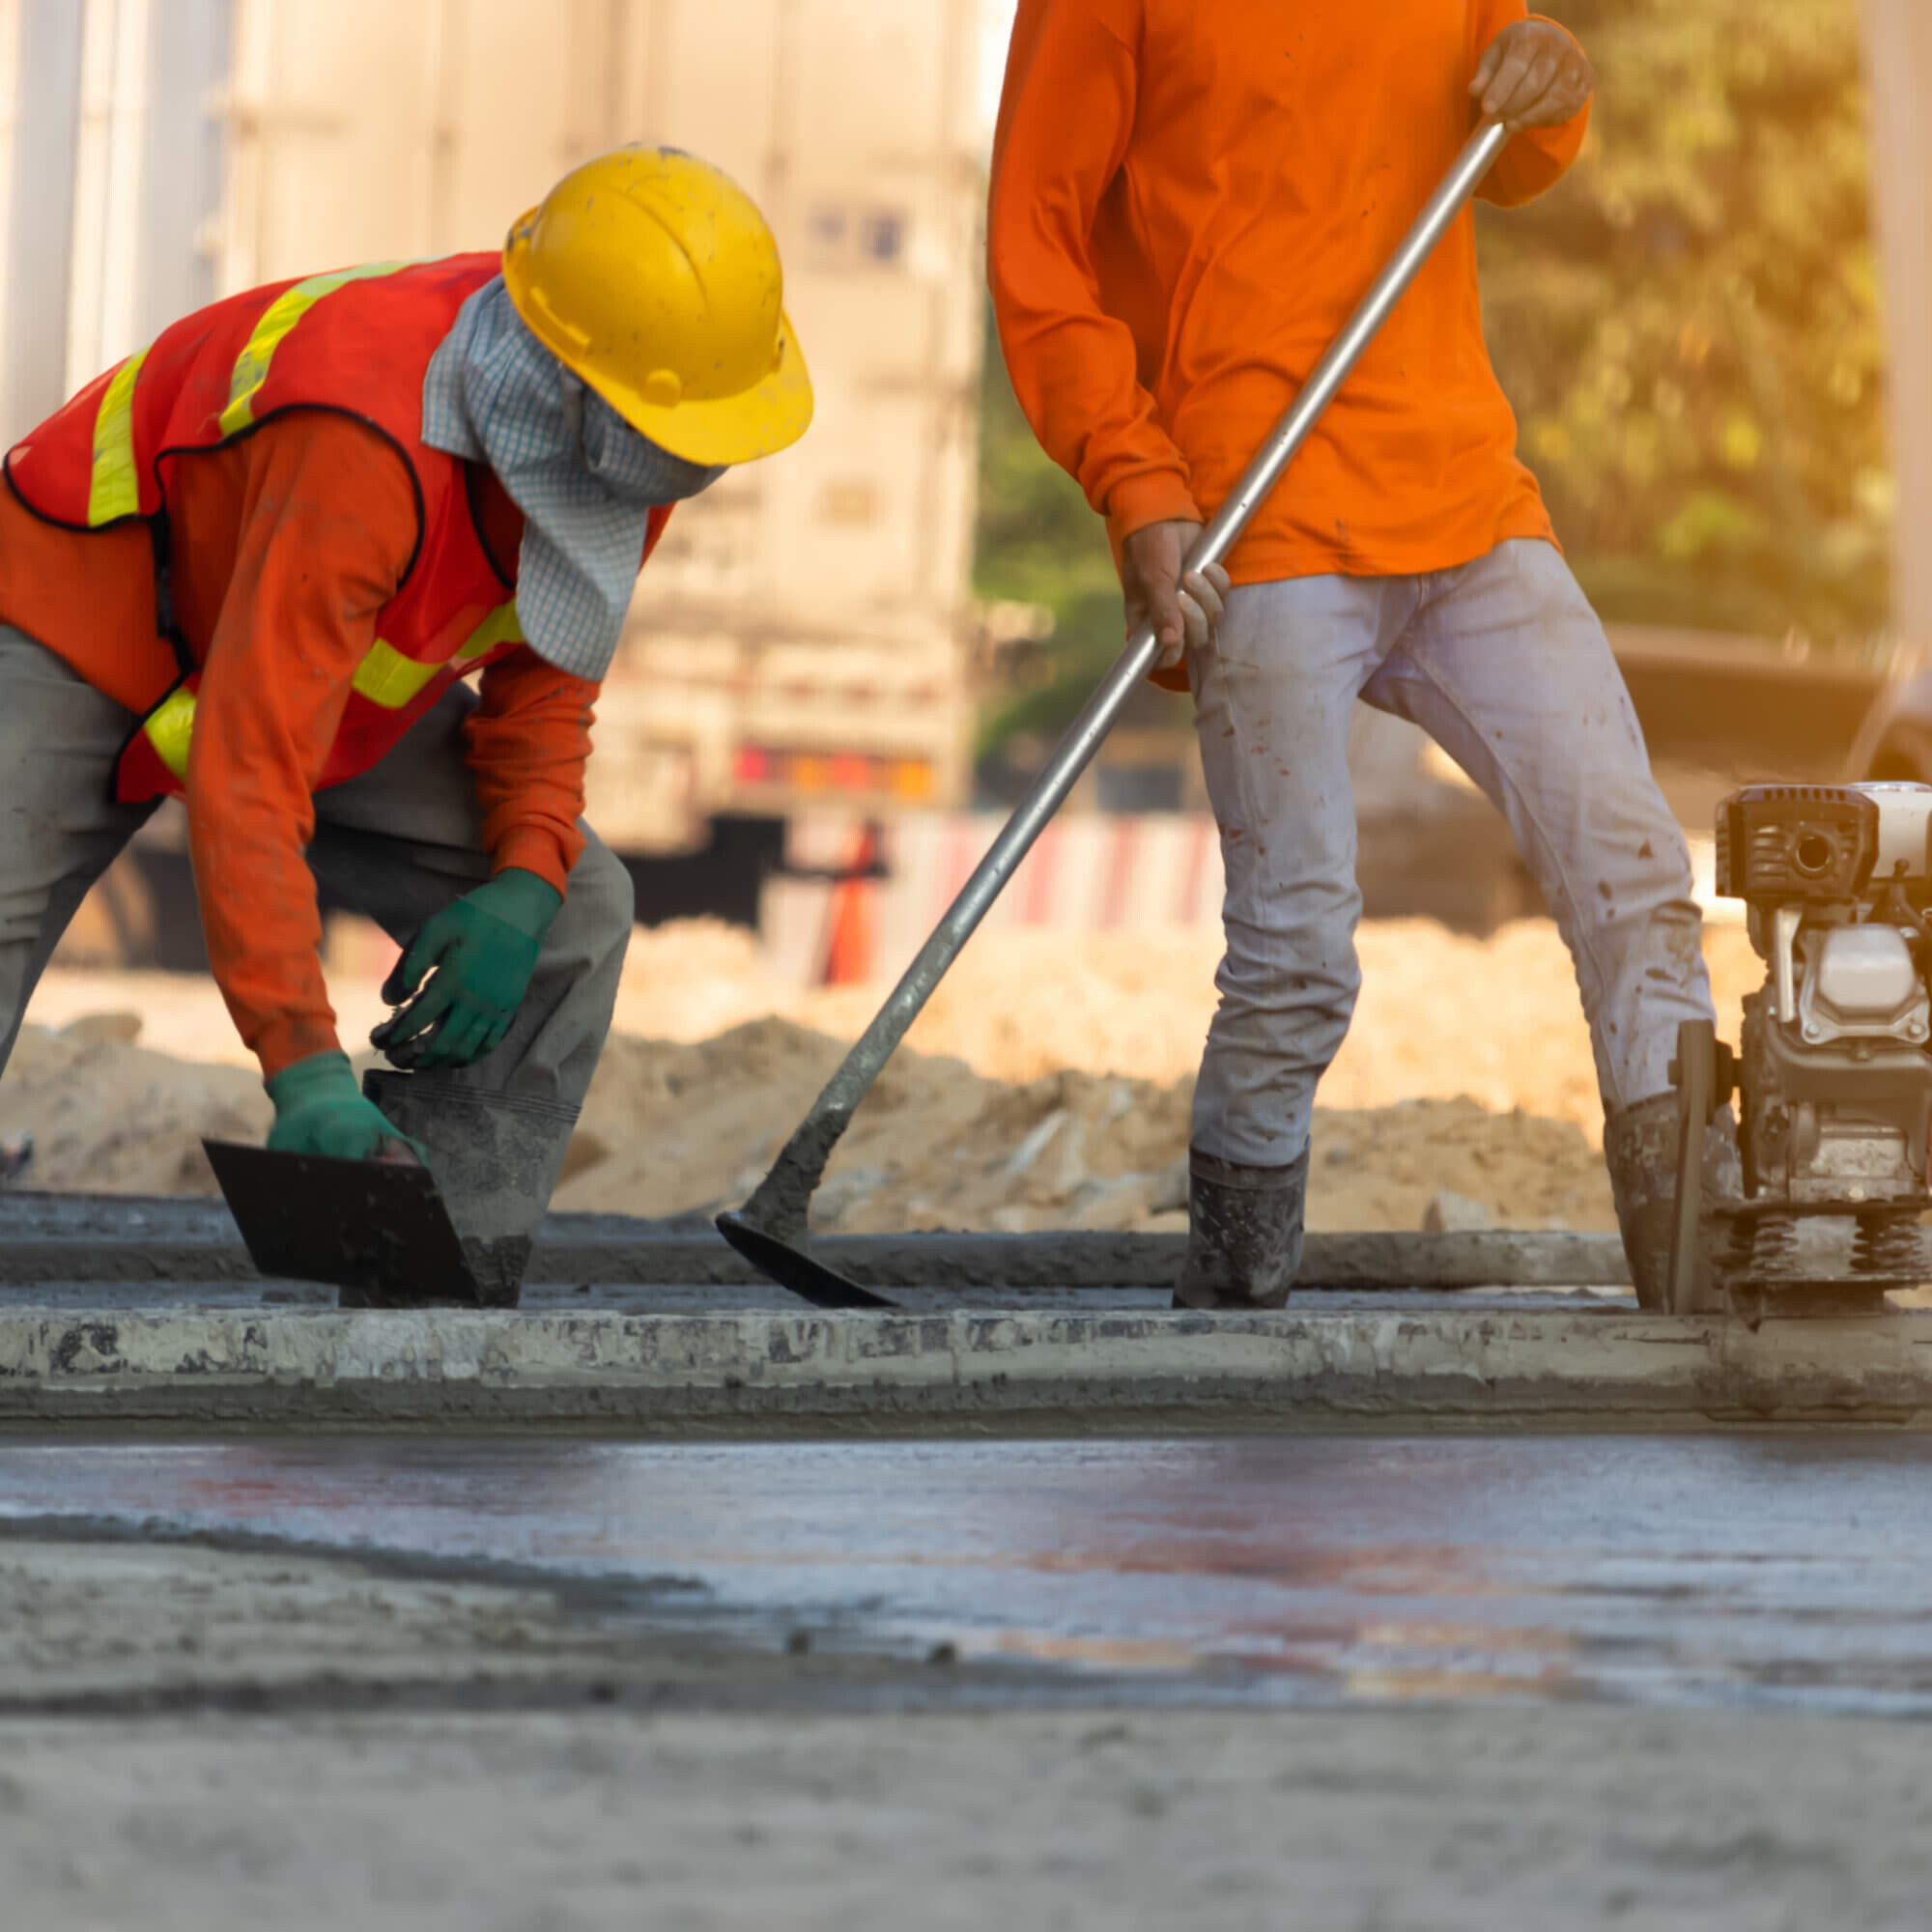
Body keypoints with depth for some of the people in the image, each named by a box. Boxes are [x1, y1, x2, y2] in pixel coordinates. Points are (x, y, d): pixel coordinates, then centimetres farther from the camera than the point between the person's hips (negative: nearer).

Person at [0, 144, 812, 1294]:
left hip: (349, 682, 7)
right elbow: (246, 774, -44)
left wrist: (525, 879, -17)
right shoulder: (365, 454, -42)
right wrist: (305, 1073, -47)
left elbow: (549, 663, 1)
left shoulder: (626, 441, -17)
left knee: (573, 913, -8)